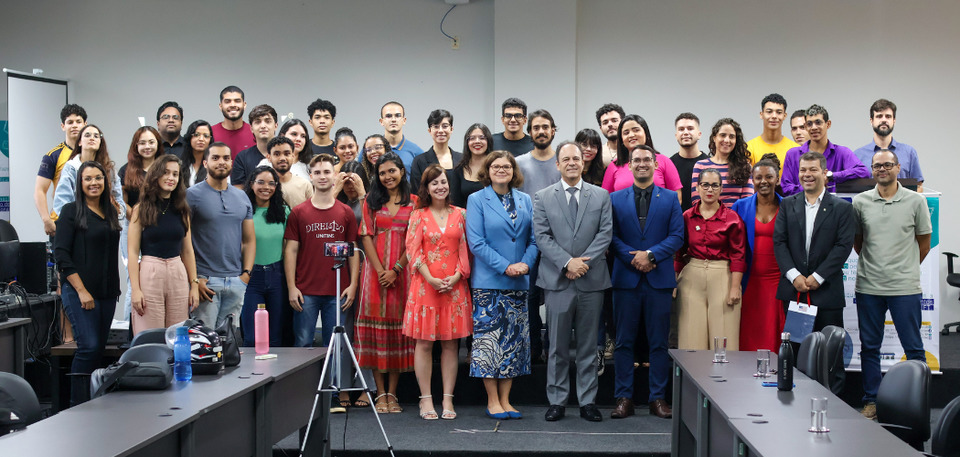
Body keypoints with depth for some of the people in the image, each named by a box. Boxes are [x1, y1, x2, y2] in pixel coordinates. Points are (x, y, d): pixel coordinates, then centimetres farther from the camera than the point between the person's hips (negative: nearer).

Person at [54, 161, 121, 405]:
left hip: (107, 293, 6)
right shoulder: (71, 211, -3)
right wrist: (81, 290, -14)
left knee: (99, 348, 7)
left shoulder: (111, 211, 14)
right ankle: (78, 406, -5)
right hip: (79, 291, -6)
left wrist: (115, 287, 13)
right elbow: (61, 254, -8)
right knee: (89, 346, -13)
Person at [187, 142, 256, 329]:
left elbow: (249, 240, 15)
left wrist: (246, 273, 1)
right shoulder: (192, 195, -1)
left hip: (236, 282, 4)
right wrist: (194, 279, -13)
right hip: (206, 281, -4)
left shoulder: (242, 197, 14)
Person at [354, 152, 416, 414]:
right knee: (376, 327, -2)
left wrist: (396, 269, -10)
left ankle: (392, 392, 7)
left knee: (398, 327, 1)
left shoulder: (413, 203, 7)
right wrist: (380, 270, -8)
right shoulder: (371, 201, 10)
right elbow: (366, 237, 3)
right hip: (376, 271, 0)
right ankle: (380, 393, 2)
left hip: (402, 272, 0)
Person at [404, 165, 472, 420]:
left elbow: (466, 249, 6)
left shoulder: (459, 214, 9)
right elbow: (413, 250, -2)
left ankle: (448, 399, 9)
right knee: (424, 342, 0)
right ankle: (426, 399, 7)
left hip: (454, 285, 2)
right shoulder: (418, 215, 4)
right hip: (425, 284, -1)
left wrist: (457, 276, -7)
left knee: (450, 343, 4)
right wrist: (431, 279, -12)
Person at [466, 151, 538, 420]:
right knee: (488, 339, -2)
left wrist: (526, 263, -9)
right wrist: (506, 266, -16)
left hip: (518, 283, 4)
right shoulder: (476, 200, -1)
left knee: (514, 339, 6)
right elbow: (476, 243, -8)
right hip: (488, 282, -4)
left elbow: (533, 239, 10)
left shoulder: (525, 201, 10)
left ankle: (505, 399, 14)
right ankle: (492, 401, 7)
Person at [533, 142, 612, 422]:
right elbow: (542, 237, -3)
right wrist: (568, 262, -15)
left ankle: (587, 402, 15)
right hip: (558, 281, -1)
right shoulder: (542, 198, 5)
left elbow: (605, 232, 0)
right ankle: (556, 402, 13)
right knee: (557, 346, 5)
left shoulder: (601, 196, 8)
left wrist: (584, 261, -12)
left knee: (588, 346, 7)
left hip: (591, 281, 1)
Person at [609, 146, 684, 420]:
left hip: (658, 279, 0)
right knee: (624, 342, 3)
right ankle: (624, 398, 9)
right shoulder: (615, 199, 8)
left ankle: (658, 398, 11)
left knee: (659, 342, 3)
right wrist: (633, 258, -12)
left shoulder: (670, 198, 8)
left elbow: (677, 236, 0)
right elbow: (612, 237, 2)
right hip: (626, 279, 0)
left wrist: (650, 255, -12)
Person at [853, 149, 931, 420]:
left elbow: (924, 244, 9)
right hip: (868, 286, 2)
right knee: (869, 346, 8)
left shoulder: (916, 201, 0)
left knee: (913, 347, 1)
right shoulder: (860, 202, 4)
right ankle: (871, 401, 18)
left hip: (904, 286, -2)